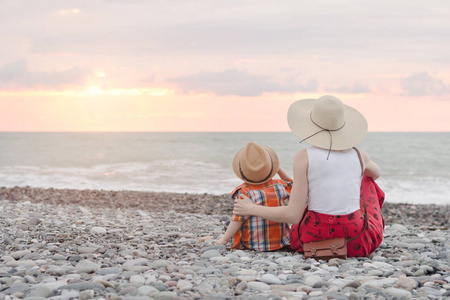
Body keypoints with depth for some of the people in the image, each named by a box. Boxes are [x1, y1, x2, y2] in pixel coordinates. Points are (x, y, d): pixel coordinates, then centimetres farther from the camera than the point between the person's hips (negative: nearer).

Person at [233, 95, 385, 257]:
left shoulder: (304, 157, -11)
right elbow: (376, 173, 26)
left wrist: (252, 209, 2)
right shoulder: (359, 156, 0)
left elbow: (293, 215, -13)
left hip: (314, 241, -2)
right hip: (357, 243, 2)